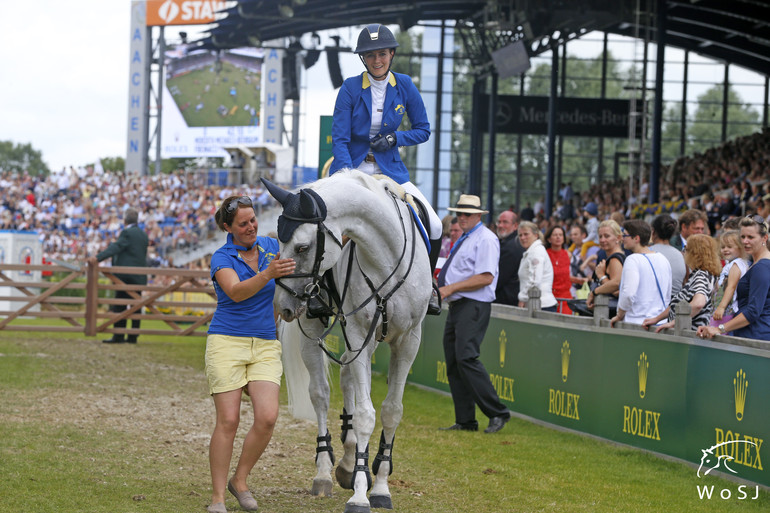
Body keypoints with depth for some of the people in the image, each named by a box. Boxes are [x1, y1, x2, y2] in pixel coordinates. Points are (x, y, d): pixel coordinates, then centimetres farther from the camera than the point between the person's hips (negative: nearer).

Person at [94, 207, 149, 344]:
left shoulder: (126, 233, -9)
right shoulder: (143, 234, 15)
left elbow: (115, 248, -21)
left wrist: (98, 257, -28)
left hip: (125, 275, -8)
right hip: (140, 276, 8)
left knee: (120, 306, -5)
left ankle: (118, 336, -9)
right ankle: (133, 337, 7)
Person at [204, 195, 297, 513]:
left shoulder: (271, 247, 7)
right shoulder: (222, 258, -5)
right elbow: (236, 292, -26)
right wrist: (268, 274, -39)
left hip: (265, 345, 4)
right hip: (226, 343, -3)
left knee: (267, 417, -13)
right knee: (228, 421, -10)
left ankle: (240, 481, 7)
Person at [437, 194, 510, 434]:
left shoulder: (485, 239, -9)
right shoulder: (463, 239, 21)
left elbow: (485, 278, -19)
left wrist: (451, 288, -19)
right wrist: (443, 289, 11)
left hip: (474, 306, -10)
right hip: (456, 306, 10)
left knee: (466, 357, -20)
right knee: (453, 363, 6)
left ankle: (498, 413, -16)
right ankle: (465, 421, 9)